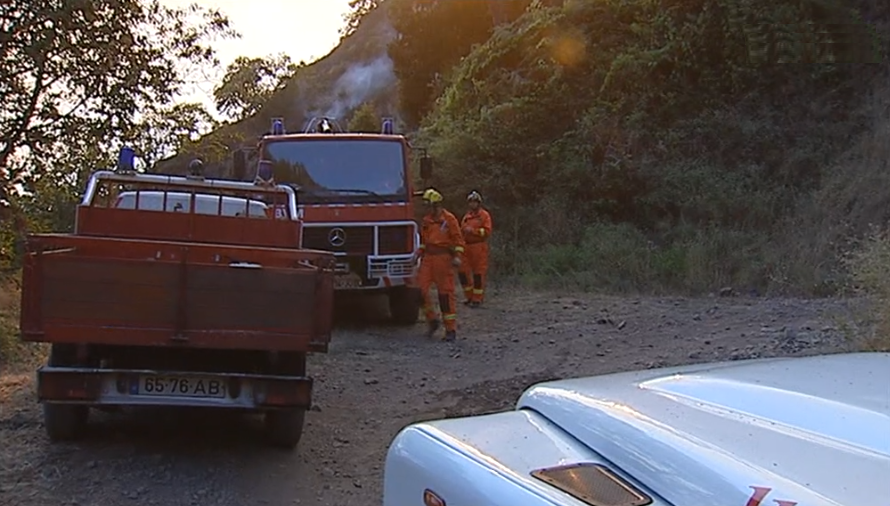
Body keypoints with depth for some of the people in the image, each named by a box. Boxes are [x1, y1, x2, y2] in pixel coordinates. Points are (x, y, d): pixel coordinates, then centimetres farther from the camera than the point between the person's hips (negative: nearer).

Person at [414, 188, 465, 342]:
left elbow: (458, 239, -4)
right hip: (428, 258, 6)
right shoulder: (426, 220, 14)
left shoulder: (449, 219, -4)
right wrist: (418, 253, 8)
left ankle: (451, 329, 4)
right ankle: (432, 320, 13)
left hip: (443, 257, -6)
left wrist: (457, 256, -15)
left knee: (446, 293, -3)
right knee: (420, 289, -5)